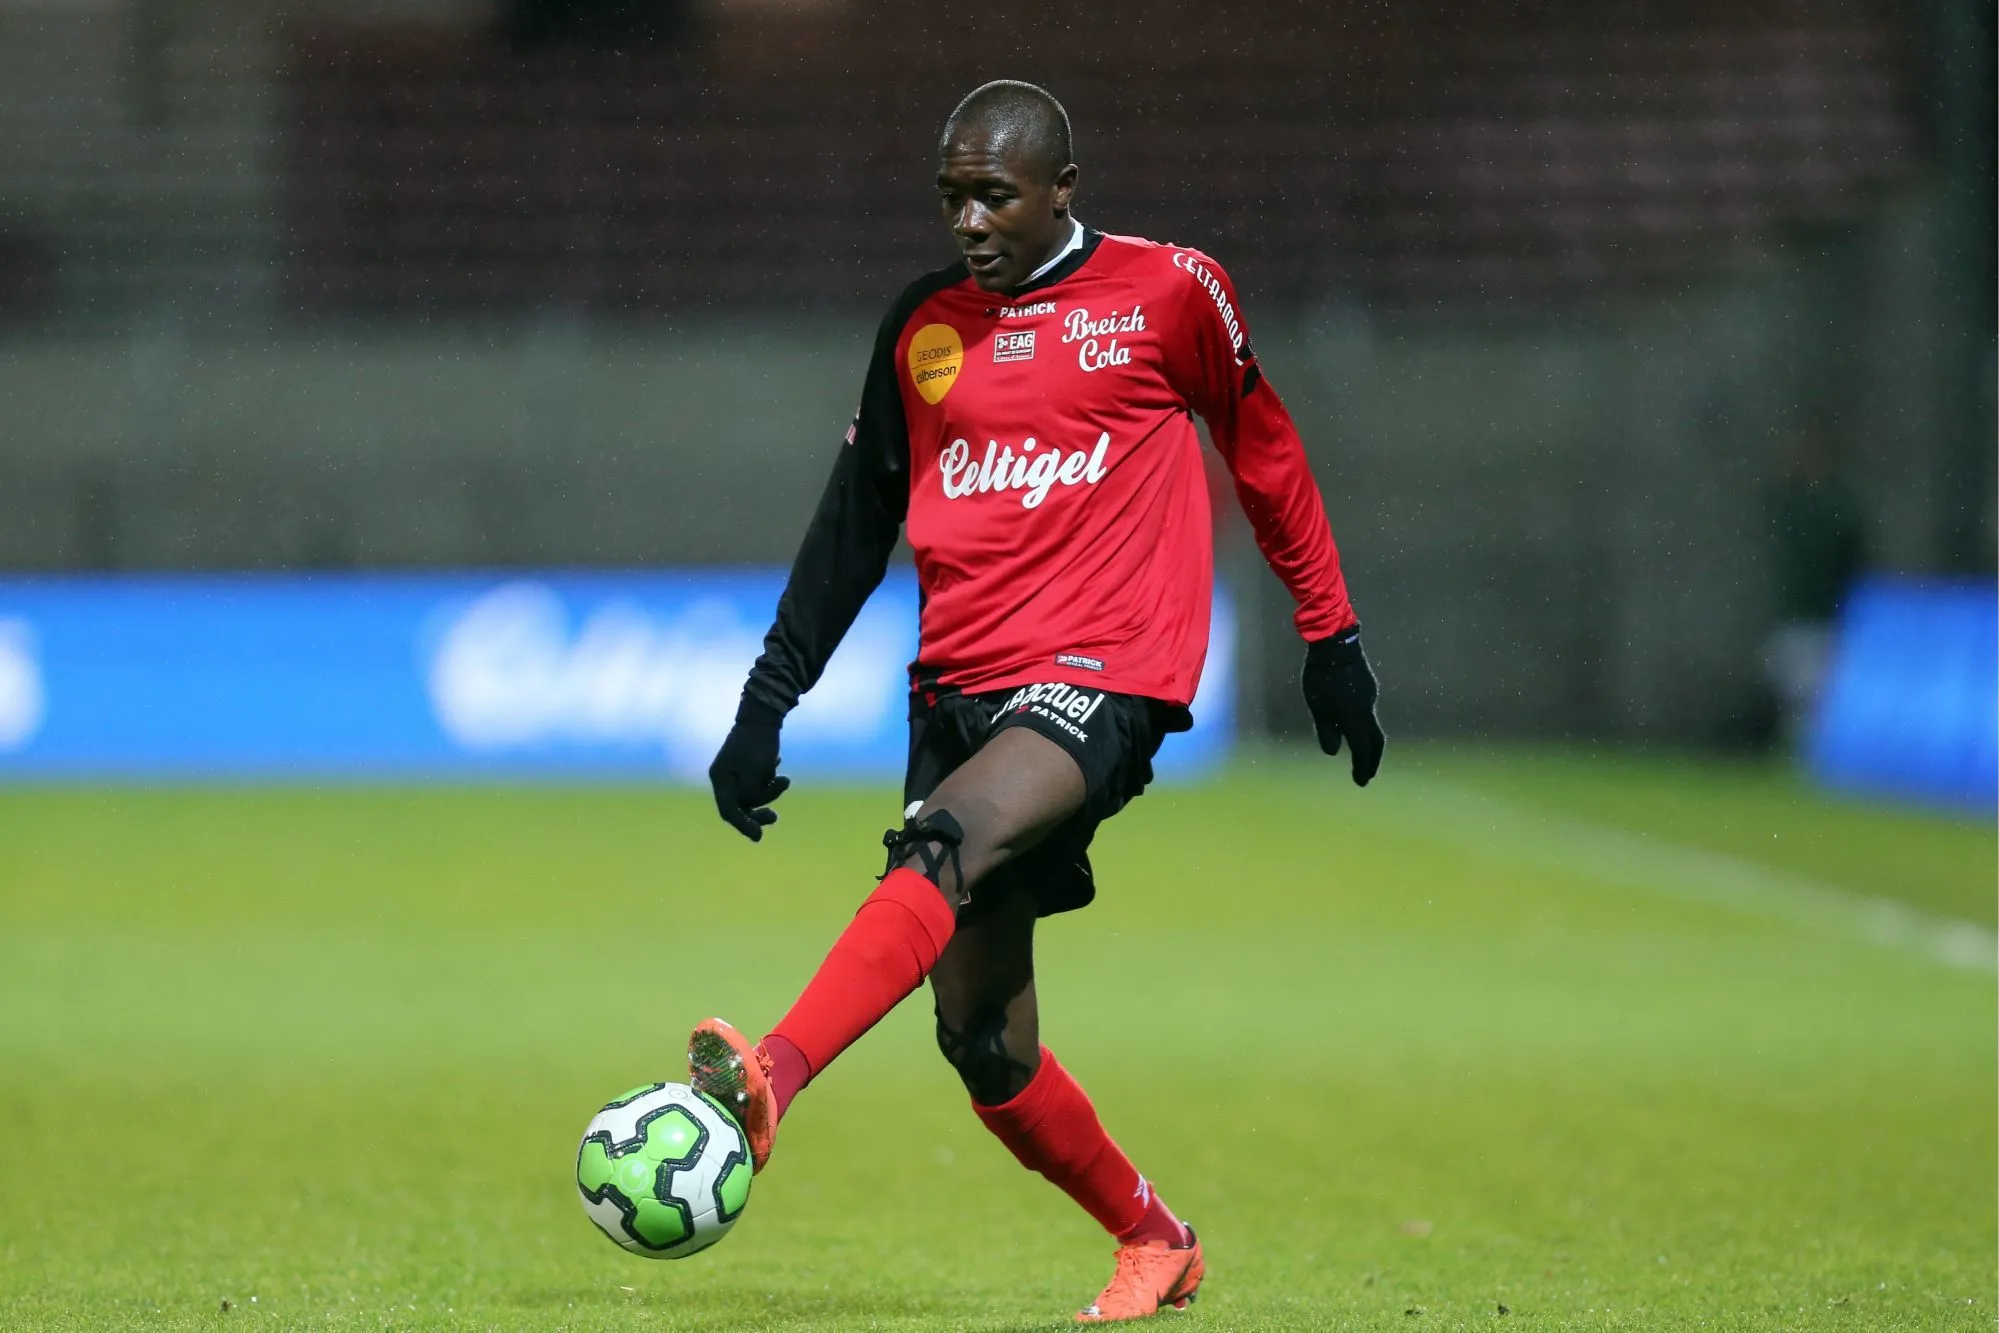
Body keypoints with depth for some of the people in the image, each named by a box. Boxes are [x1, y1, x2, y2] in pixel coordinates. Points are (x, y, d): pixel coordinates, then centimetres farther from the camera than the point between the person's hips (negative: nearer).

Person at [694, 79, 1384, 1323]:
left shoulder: (1169, 290, 1)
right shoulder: (924, 326, 12)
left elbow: (1265, 453, 14)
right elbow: (857, 520, 19)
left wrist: (1332, 637, 15)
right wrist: (769, 698, 13)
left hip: (1102, 678, -5)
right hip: (960, 690, 5)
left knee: (940, 849, -34)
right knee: (982, 1043, 4)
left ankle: (768, 1082, -51)